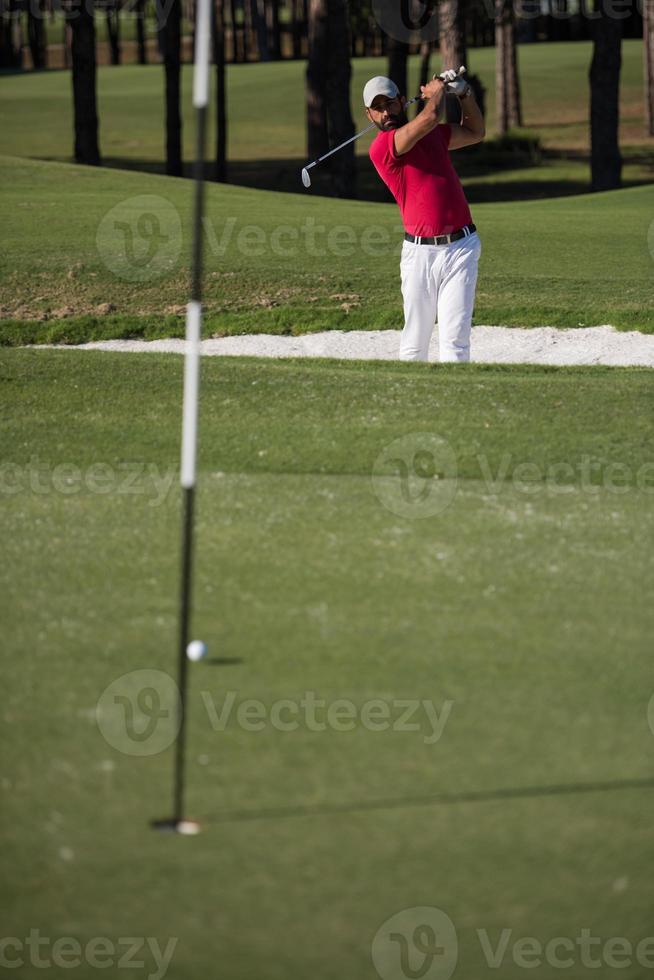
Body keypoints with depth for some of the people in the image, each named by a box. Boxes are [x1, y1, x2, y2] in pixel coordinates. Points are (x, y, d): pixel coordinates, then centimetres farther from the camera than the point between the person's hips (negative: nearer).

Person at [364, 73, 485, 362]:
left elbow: (475, 132, 31)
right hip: (420, 251, -3)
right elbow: (430, 117, -19)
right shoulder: (382, 147, -8)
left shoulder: (432, 133, 14)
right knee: (415, 340, 3)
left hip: (461, 245, 3)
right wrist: (437, 90, 2)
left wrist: (464, 93, 17)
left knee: (454, 337, -7)